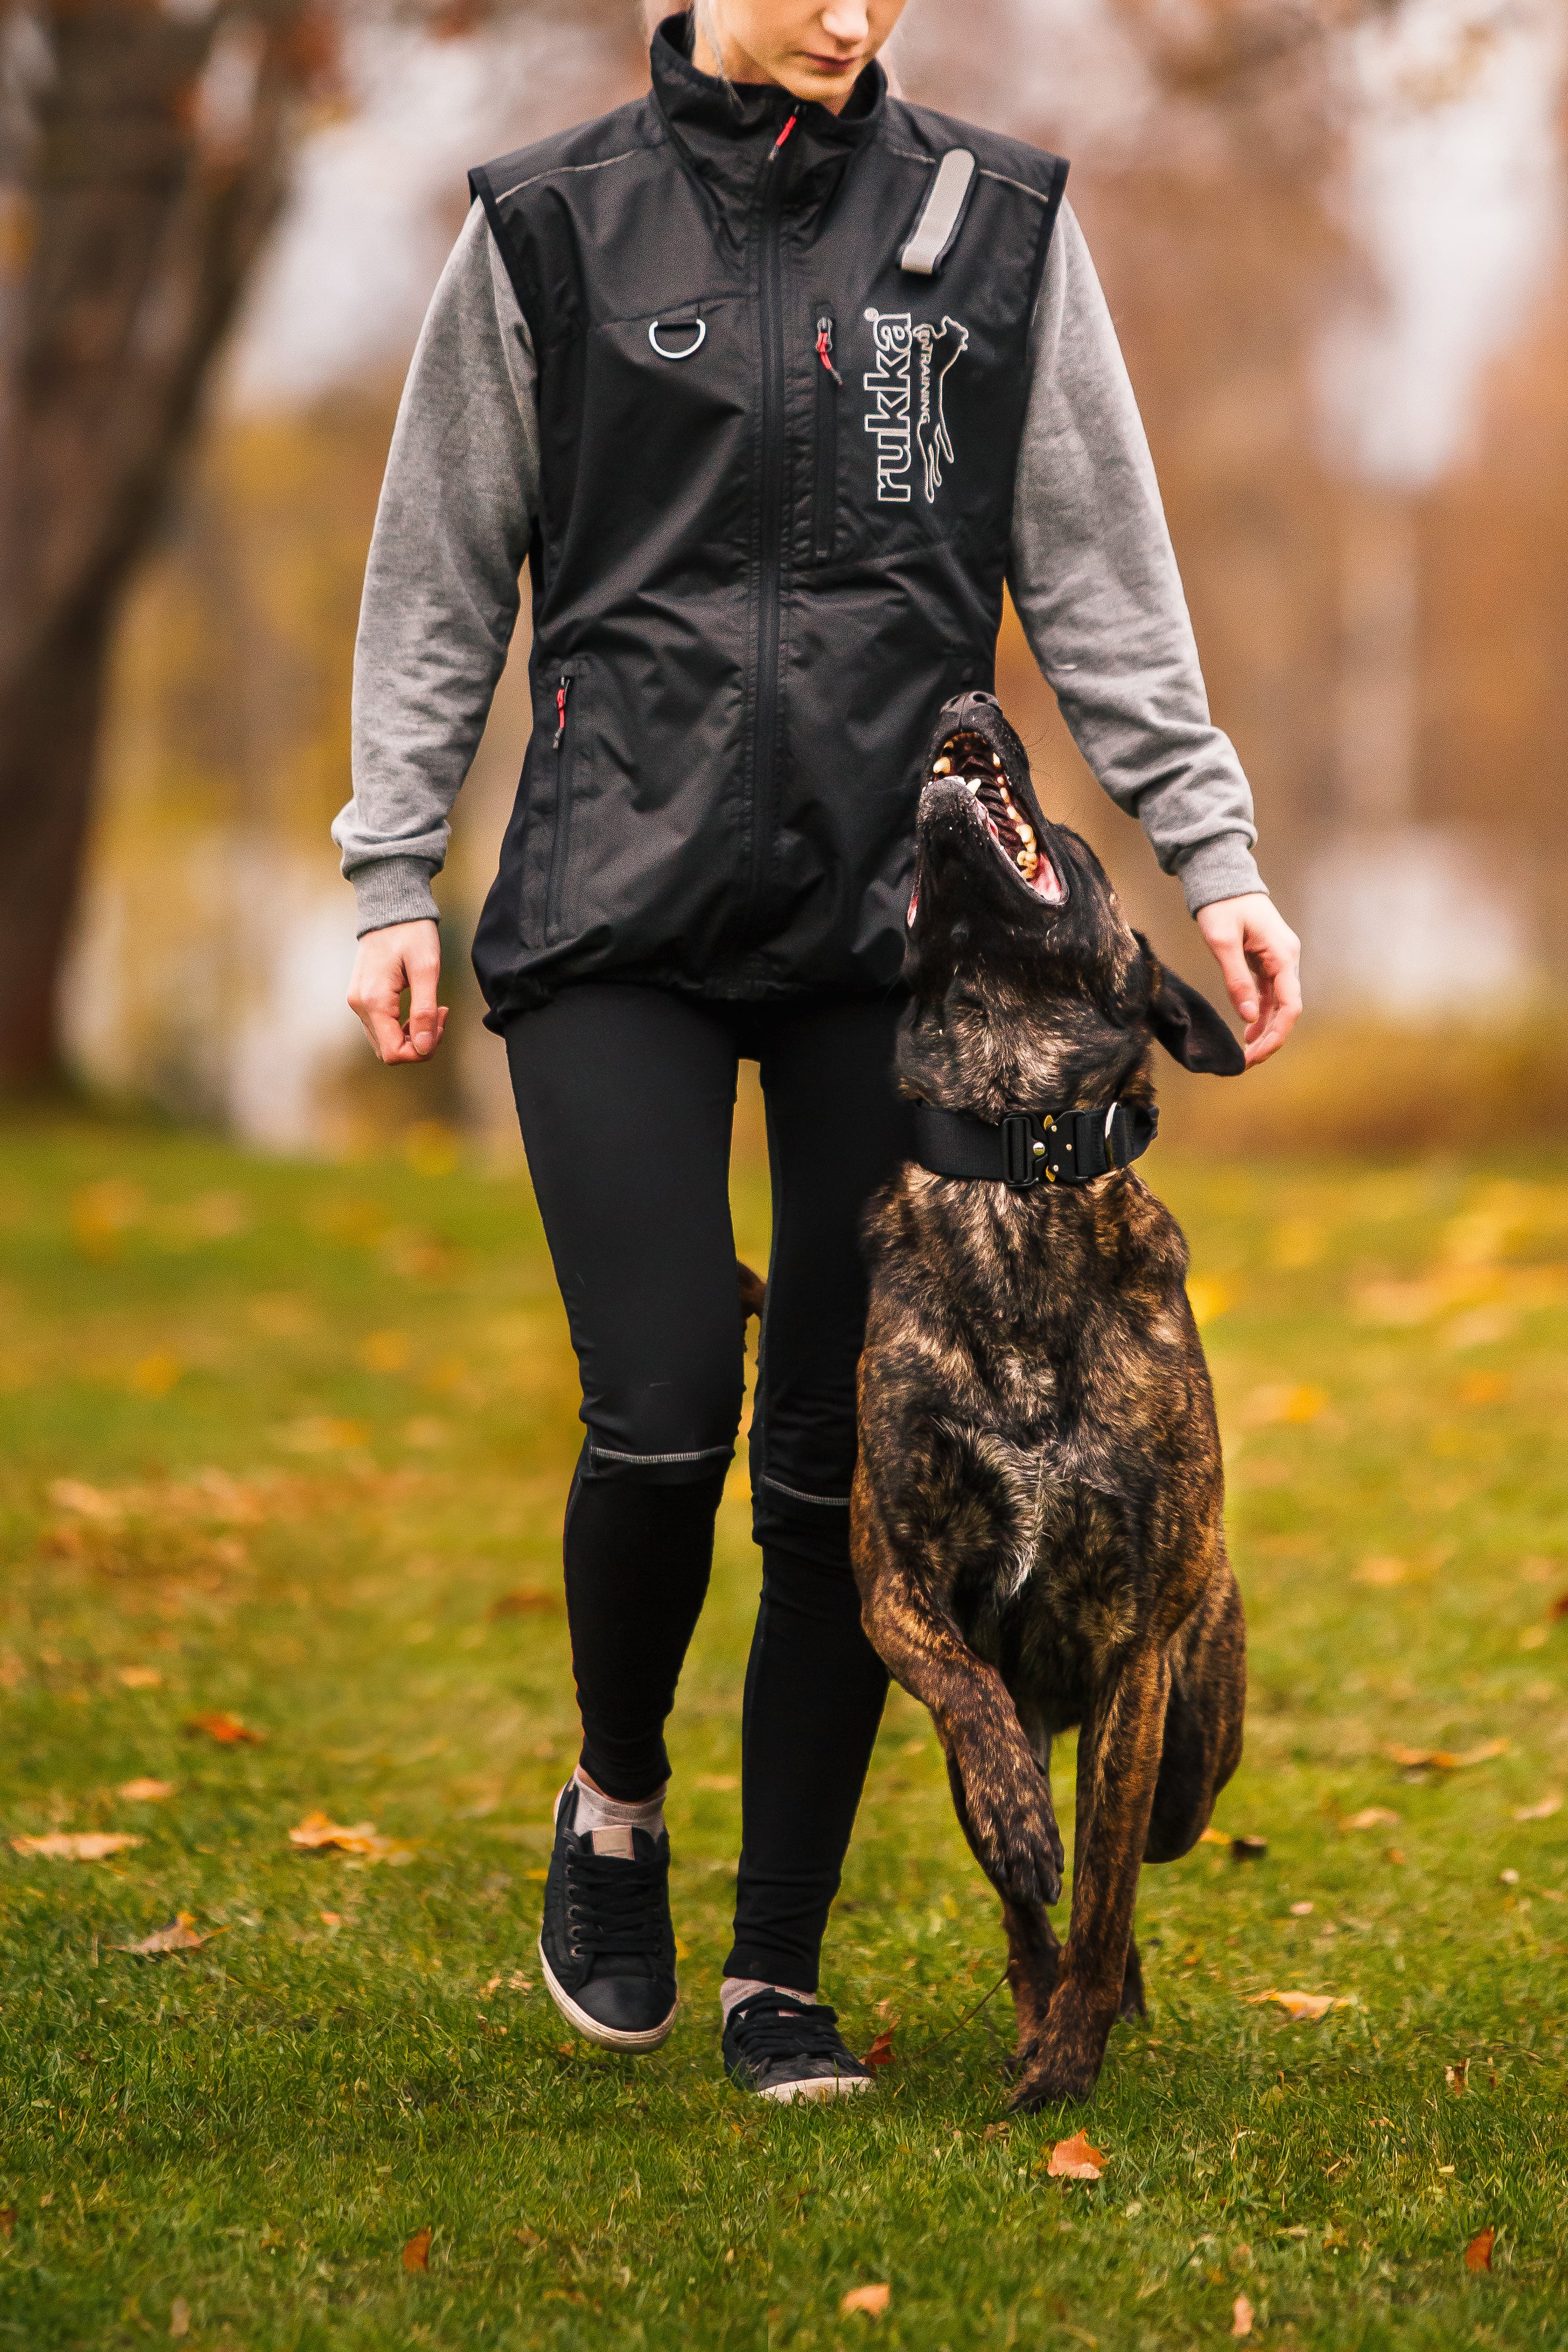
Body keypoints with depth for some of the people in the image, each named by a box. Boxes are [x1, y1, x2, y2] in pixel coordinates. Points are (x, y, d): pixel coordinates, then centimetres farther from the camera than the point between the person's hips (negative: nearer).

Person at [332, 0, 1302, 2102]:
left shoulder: (1000, 226, 8)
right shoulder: (552, 230, 5)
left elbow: (1101, 576, 10)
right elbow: (438, 585, 10)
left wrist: (1211, 854, 4)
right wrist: (394, 878, 6)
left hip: (898, 913, 1)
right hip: (617, 909, -1)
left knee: (845, 1457, 0)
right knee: (664, 1410, -13)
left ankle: (780, 1971, 13)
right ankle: (617, 1803, 18)